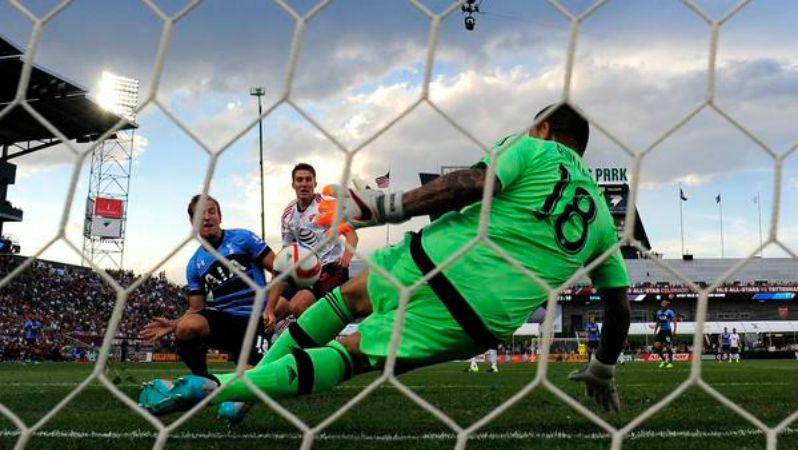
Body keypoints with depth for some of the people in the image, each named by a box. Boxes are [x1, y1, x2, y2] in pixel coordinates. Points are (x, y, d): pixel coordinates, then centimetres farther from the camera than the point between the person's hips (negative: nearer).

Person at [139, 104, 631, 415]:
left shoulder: (530, 149, 10)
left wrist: (379, 207, -6)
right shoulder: (601, 217, 22)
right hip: (484, 322, 3)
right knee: (350, 355, 9)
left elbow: (466, 186, -10)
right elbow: (621, 305, 24)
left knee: (350, 293, 25)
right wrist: (602, 372, 38)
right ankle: (219, 386, -4)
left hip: (435, 261, -3)